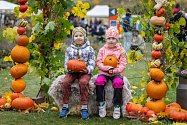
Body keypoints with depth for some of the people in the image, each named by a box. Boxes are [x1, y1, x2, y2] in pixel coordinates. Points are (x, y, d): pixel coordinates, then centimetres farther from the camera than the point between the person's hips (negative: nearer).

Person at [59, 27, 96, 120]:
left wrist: (88, 70, -20)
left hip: (84, 72, -2)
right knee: (65, 82, -27)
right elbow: (66, 63, 11)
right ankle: (65, 106, -15)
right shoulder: (69, 49, 11)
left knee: (83, 82, -35)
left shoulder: (89, 49, 4)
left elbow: (92, 64, 2)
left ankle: (84, 108, -29)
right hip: (72, 71, 3)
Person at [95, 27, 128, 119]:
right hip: (104, 72, 2)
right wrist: (107, 68, -15)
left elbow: (123, 64, 0)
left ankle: (117, 106, -18)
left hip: (117, 73, -1)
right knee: (99, 81, -29)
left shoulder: (121, 50, 5)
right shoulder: (102, 50, 9)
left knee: (118, 83, -32)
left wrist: (115, 70, -17)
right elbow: (99, 62, 3)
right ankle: (101, 104, -13)